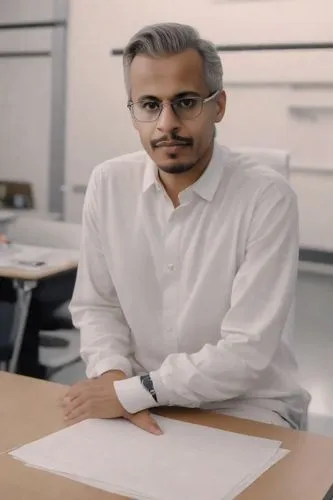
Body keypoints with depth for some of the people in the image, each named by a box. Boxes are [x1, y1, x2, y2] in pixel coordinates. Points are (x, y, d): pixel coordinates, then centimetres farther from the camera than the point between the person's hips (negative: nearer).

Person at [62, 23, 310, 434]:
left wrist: (131, 392, -18)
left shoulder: (268, 198, -16)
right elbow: (96, 305, 4)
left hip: (246, 412, -2)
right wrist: (114, 376, -13)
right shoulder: (108, 184, -3)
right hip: (148, 411, 3)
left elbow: (247, 351, -18)